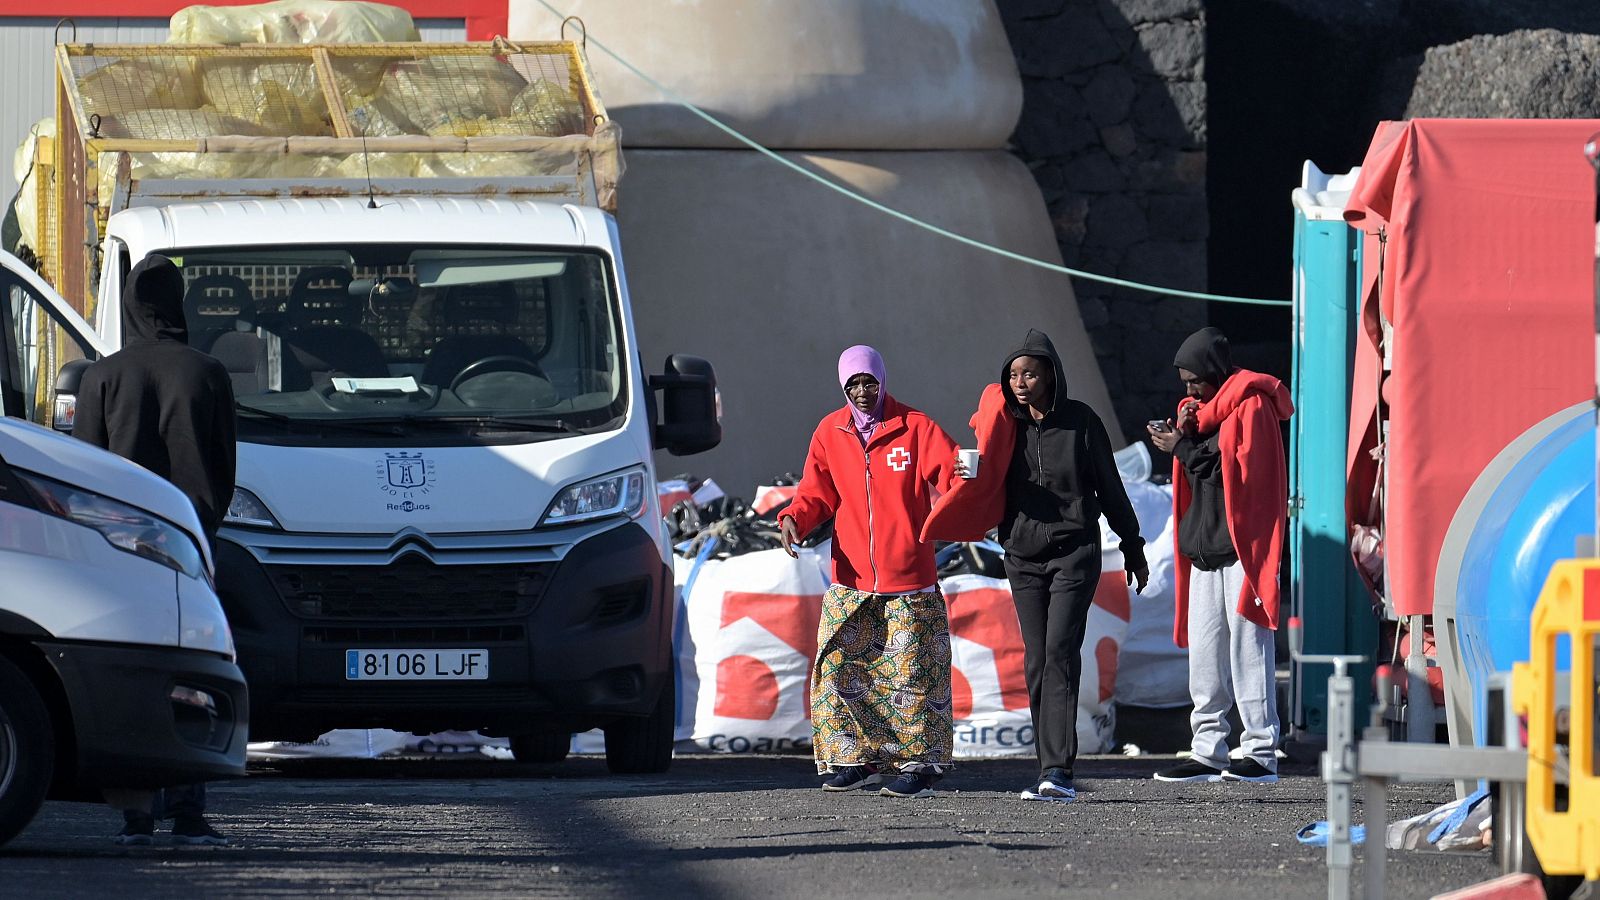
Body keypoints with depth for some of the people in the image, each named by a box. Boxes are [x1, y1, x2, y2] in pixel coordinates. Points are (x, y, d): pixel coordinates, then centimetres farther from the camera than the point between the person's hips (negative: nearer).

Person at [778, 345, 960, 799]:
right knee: (839, 668, 0)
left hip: (909, 582, -4)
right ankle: (856, 761, 9)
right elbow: (817, 493, 10)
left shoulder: (915, 428, -1)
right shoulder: (830, 433, 8)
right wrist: (794, 517, -10)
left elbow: (953, 472, -8)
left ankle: (919, 764, 4)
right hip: (850, 579, 4)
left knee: (910, 673, -3)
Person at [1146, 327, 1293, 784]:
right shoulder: (1205, 407, 20)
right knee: (1204, 653, 6)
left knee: (1248, 648, -9)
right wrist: (1185, 435, 2)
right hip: (1205, 548, 9)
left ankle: (1261, 752, -8)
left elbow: (1238, 472, -13)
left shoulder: (1251, 406, -6)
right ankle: (1208, 754, 8)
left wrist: (1183, 449, -8)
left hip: (1241, 545, -9)